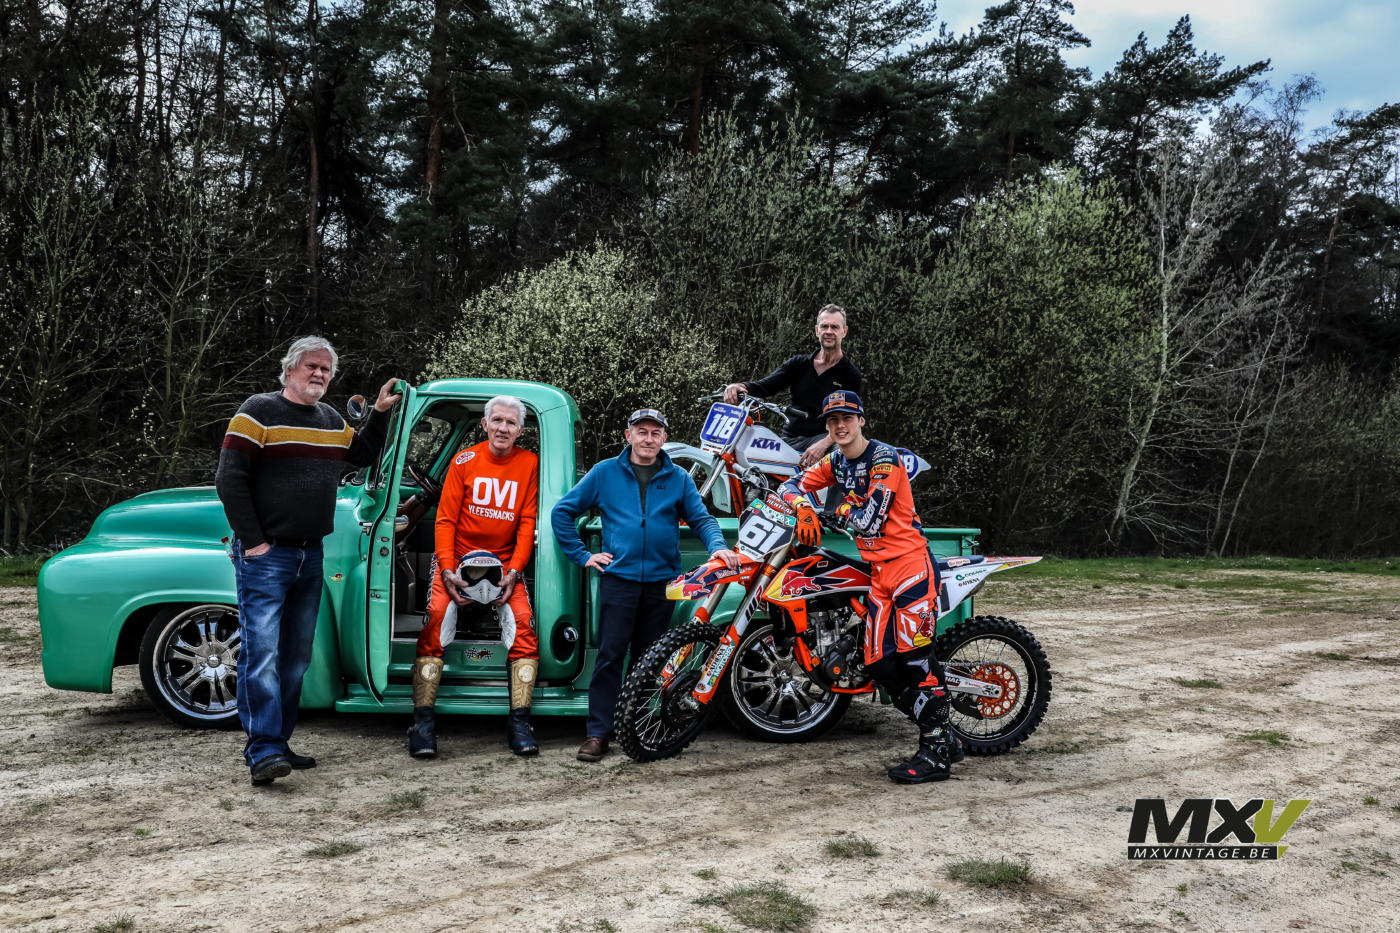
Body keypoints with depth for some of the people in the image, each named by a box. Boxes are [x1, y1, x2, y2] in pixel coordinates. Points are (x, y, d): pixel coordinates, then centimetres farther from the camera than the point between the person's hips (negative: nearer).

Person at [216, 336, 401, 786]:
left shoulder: (331, 419, 14)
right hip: (265, 556, -7)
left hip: (310, 556, 7)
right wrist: (252, 542, -14)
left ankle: (279, 742, 20)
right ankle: (263, 752, -10)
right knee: (262, 652, -11)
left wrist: (380, 413, 15)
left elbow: (363, 455, 28)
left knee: (296, 656, 11)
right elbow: (229, 479, -11)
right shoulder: (259, 411, -6)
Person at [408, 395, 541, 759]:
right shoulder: (464, 461, -2)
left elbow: (527, 522, 0)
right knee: (436, 616, -21)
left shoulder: (528, 463, 0)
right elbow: (445, 518, -3)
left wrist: (514, 571, -10)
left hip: (505, 561, 1)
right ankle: (423, 720, -15)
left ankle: (519, 722, -10)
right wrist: (448, 570, -14)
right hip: (458, 557, -1)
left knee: (524, 621, -17)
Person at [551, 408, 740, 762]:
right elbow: (562, 511, 7)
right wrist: (581, 555, 2)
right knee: (610, 655, -7)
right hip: (619, 577, -2)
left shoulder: (678, 478, 9)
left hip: (662, 580, 2)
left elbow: (701, 519, 6)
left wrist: (717, 546, -14)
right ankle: (598, 733, -2)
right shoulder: (605, 473, 4)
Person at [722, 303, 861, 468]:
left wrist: (823, 444, -27)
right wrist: (739, 387, -22)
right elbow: (765, 385, 2)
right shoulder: (798, 363, 15)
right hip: (789, 439, 4)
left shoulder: (850, 374, 4)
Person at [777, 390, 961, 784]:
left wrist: (840, 510, 1)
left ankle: (936, 754, -4)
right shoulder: (837, 462, 13)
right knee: (879, 663, 1)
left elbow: (868, 521, -17)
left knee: (915, 656, -13)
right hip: (878, 571, 8)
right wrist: (804, 509, -11)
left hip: (909, 563, -8)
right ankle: (945, 738, 13)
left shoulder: (884, 458, -11)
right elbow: (792, 485, 9)